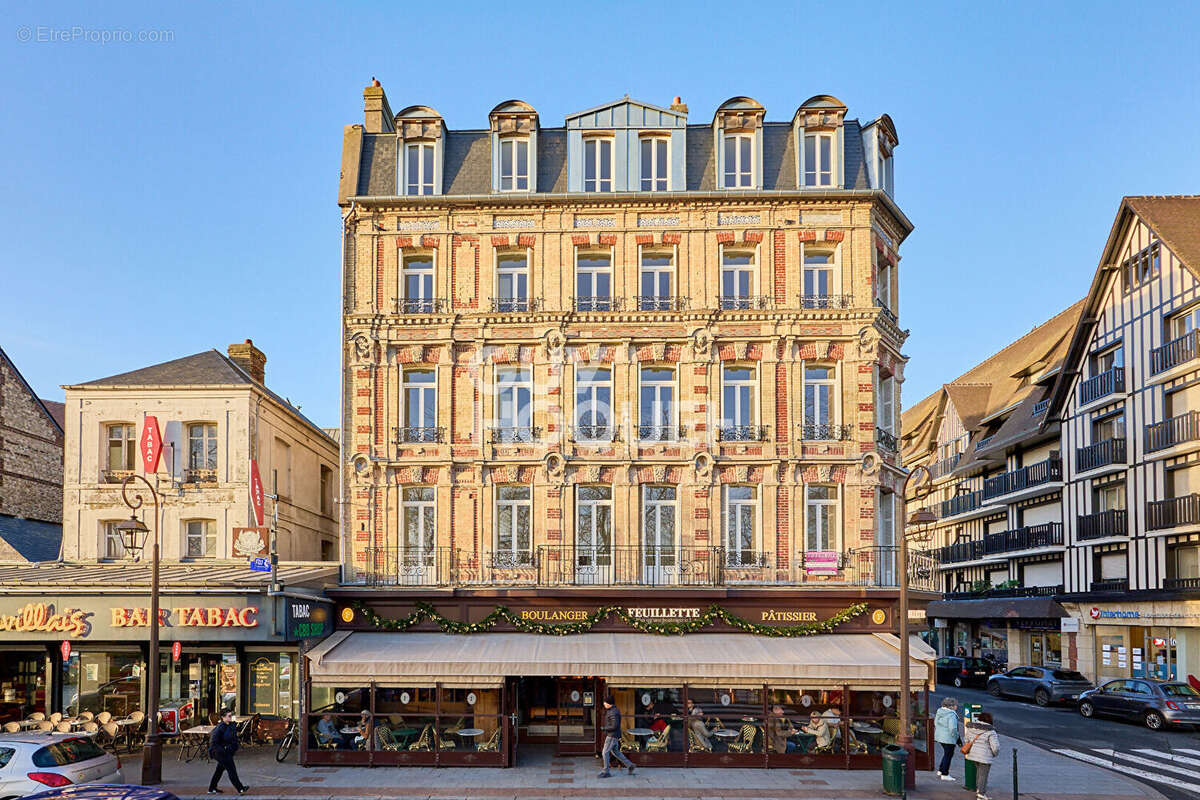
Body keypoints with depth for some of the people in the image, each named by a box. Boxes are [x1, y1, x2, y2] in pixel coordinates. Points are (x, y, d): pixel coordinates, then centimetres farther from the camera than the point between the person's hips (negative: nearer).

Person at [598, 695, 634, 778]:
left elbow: (614, 726, -25)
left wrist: (605, 728, -14)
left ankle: (606, 772, 1)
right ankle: (629, 765, 21)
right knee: (615, 752, 16)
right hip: (612, 735, 10)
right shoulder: (610, 711, 12)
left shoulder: (613, 713, -20)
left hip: (612, 736, -10)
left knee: (605, 752, -5)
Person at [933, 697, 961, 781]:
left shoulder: (939, 711, 5)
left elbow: (936, 723, 13)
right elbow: (953, 728, -26)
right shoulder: (952, 715, -21)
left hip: (939, 736, 8)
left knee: (947, 754, 24)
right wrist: (956, 737, -9)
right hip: (948, 738, -8)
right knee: (948, 755, 6)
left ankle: (940, 771, 28)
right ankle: (944, 774, 14)